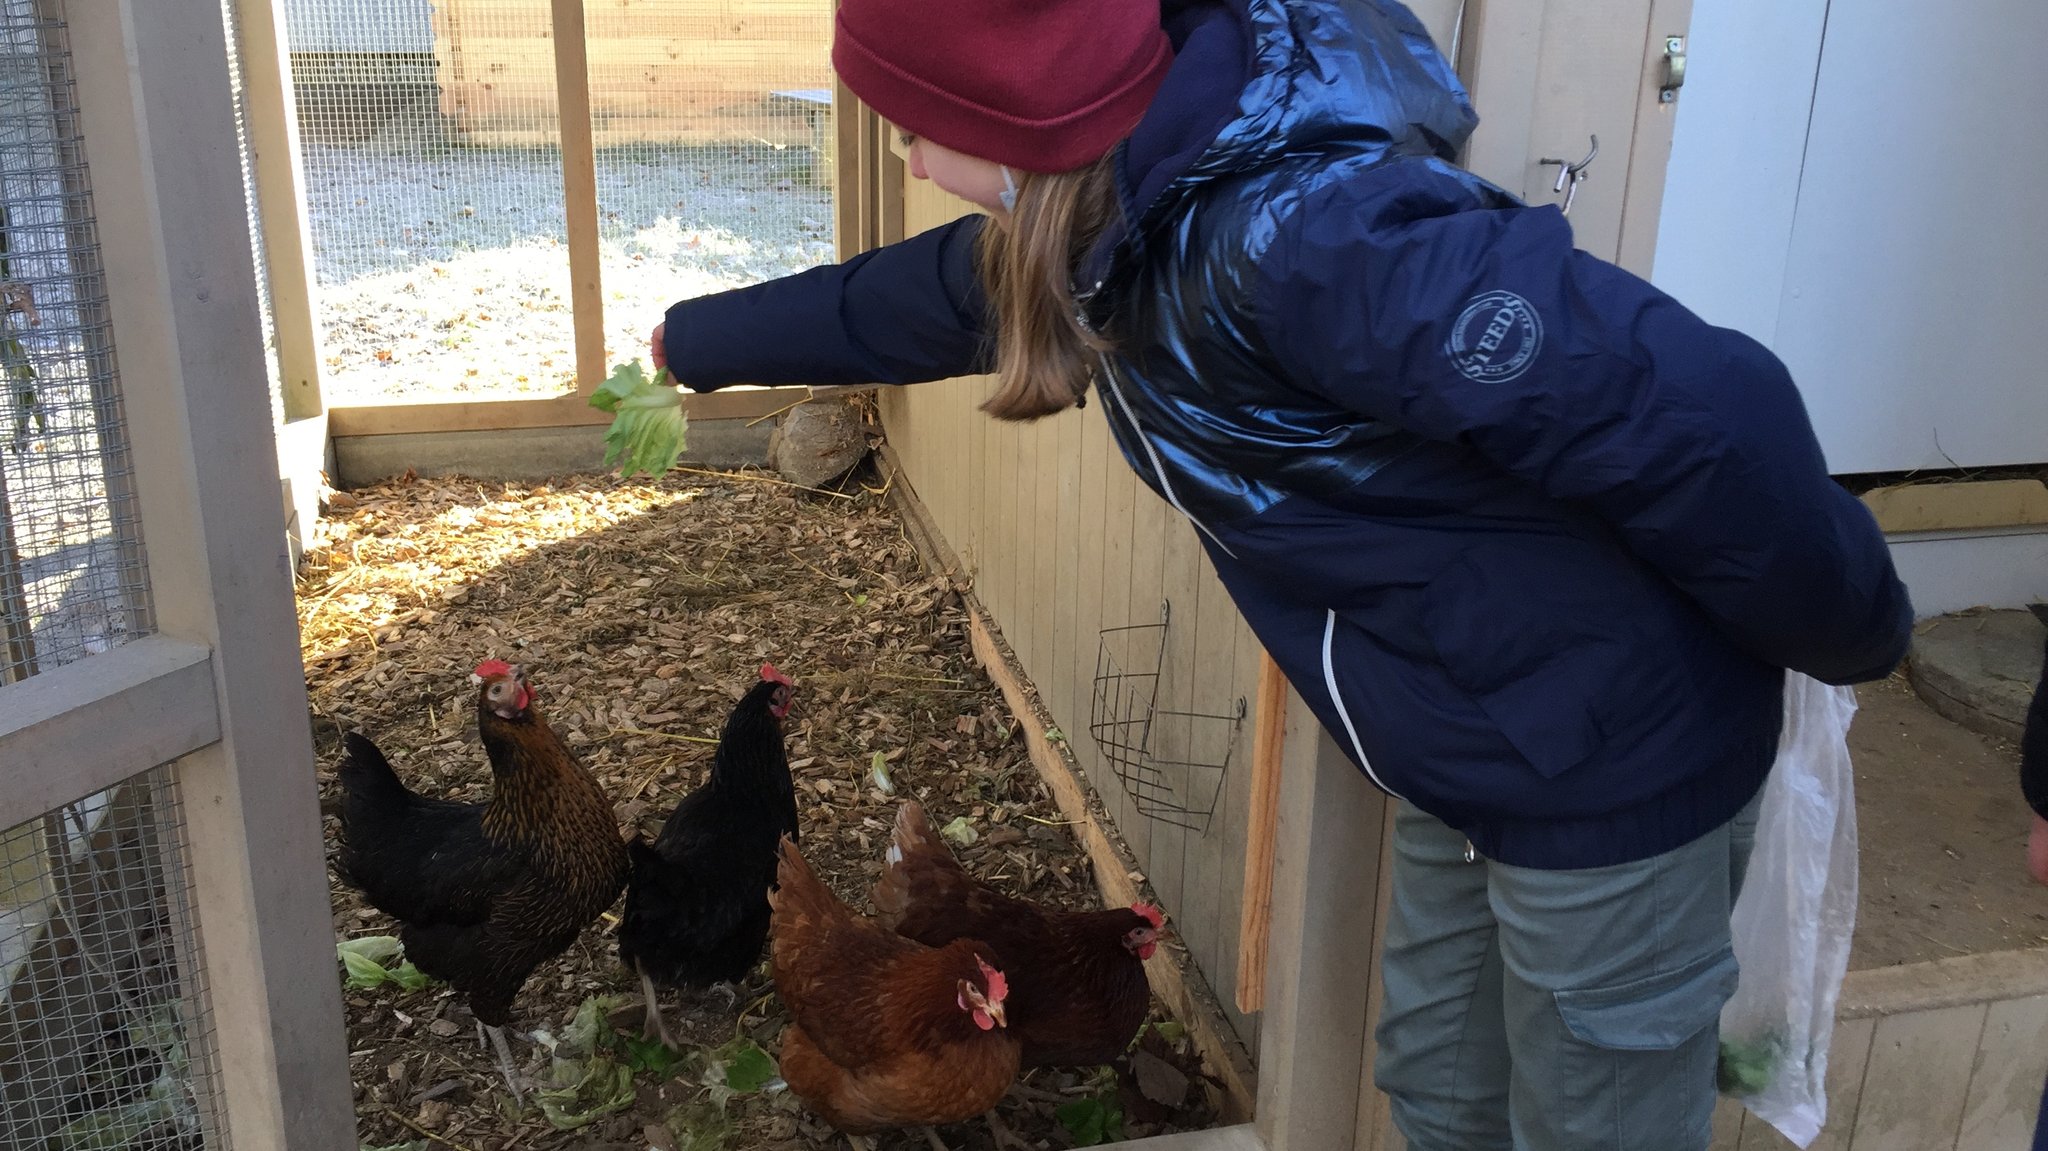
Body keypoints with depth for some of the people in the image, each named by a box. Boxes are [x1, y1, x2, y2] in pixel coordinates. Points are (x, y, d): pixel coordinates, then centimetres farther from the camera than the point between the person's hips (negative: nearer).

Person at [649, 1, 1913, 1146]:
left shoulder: (1285, 225, -32)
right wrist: (696, 342, 33)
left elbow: (1702, 417, -34)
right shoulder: (1110, 222, -1)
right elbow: (900, 305, 18)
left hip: (1615, 758, -8)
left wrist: (1849, 637, -17)